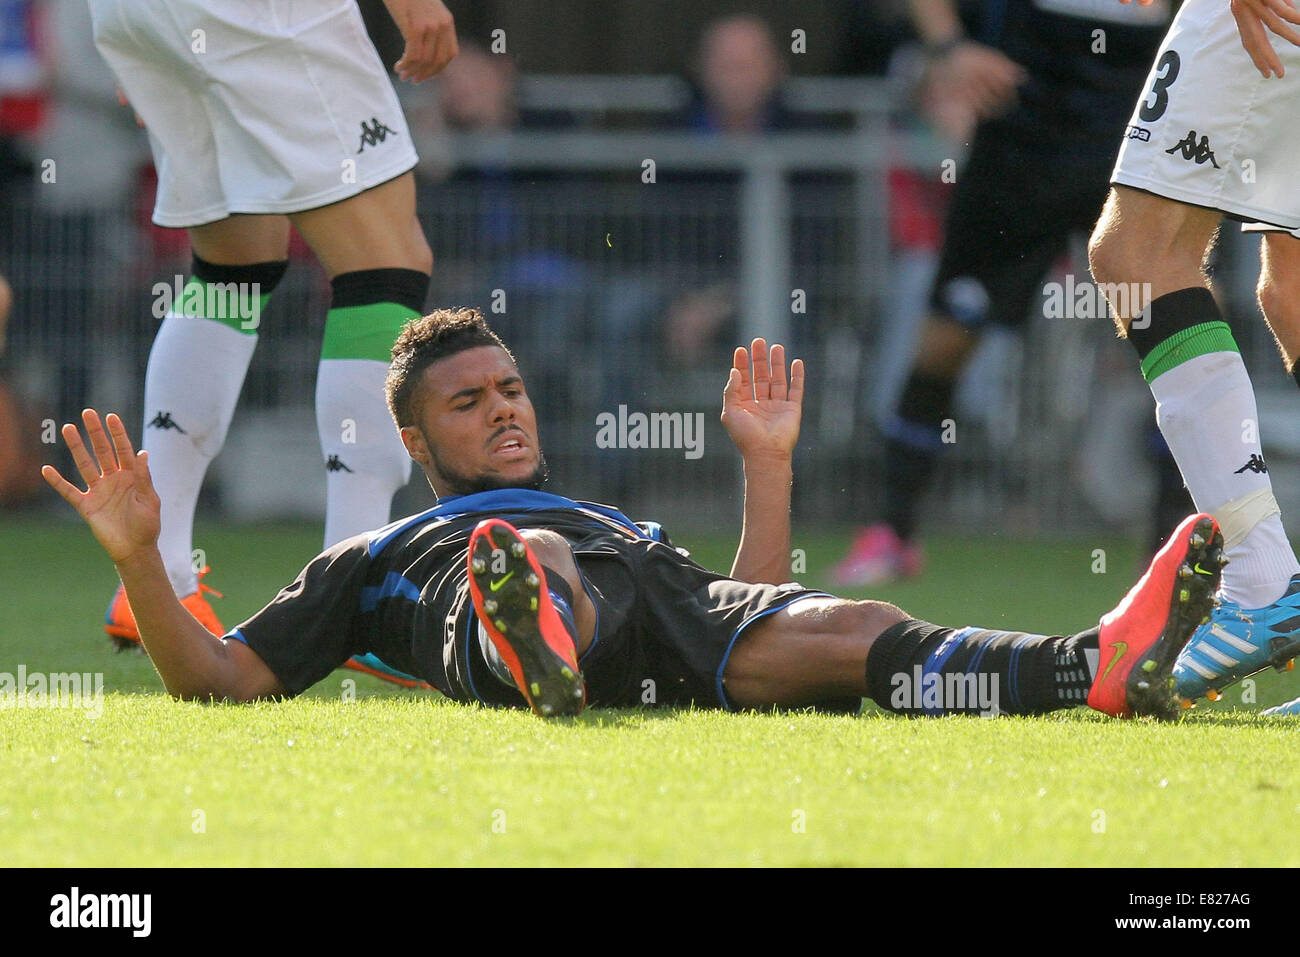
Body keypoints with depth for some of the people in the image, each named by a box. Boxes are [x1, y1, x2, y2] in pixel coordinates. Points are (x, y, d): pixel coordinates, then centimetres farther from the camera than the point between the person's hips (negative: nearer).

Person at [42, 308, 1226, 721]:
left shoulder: (620, 519, 49)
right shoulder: (372, 560, 39)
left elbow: (754, 622, 36)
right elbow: (218, 681, 28)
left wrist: (767, 462, 36)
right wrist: (139, 557, 16)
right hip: (530, 600, -3)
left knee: (828, 635, -32)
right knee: (528, 549, -41)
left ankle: (1099, 665, -61)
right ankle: (542, 660, -82)